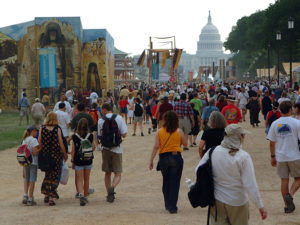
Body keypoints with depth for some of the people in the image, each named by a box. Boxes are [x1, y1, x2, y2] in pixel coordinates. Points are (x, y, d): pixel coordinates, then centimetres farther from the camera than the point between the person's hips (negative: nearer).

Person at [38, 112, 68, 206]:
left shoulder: (42, 128, -1)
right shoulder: (57, 129, -8)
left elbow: (39, 142, -1)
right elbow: (61, 143, -7)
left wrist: (41, 152, 10)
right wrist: (65, 154, 4)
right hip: (56, 154, -3)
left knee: (48, 174, 19)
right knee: (55, 175, 5)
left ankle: (46, 195, 15)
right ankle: (51, 198, 1)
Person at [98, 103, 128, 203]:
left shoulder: (100, 121, -3)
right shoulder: (119, 118, -4)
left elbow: (99, 136, 1)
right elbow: (124, 134, -6)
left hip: (105, 149, 1)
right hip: (117, 149, -1)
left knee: (108, 173, 14)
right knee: (118, 174, 4)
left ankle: (109, 194, 15)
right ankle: (112, 187, -24)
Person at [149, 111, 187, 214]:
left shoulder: (160, 131, -2)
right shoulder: (179, 131, -4)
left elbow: (156, 146, -6)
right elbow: (185, 144, 6)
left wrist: (151, 160, -3)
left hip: (163, 157, 2)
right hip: (176, 157, -2)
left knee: (166, 182, 18)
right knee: (175, 182, 1)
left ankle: (167, 204, 27)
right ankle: (172, 206, -3)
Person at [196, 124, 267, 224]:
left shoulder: (212, 152, -7)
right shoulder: (243, 157, -17)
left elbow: (198, 170, -1)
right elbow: (250, 184, -18)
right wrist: (260, 206, -12)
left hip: (217, 201, 3)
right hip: (238, 202, -3)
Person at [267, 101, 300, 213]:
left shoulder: (275, 124, 1)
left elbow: (272, 143, 4)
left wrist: (273, 157, 15)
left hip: (281, 157, 3)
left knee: (284, 180, 10)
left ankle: (287, 205, 13)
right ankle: (290, 195, -12)